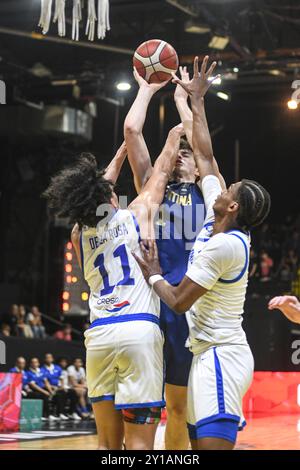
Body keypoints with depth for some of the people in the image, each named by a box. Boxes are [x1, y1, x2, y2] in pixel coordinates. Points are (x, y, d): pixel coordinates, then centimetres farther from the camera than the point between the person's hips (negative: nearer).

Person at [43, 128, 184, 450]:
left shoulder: (78, 234, 16)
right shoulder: (137, 213, 6)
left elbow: (91, 196, 35)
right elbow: (160, 172, 22)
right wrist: (173, 138, 42)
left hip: (98, 336, 4)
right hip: (138, 331, -4)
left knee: (107, 444, 11)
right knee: (139, 444, -6)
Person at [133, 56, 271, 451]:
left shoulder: (224, 245, -17)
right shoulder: (218, 224, 8)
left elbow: (179, 301, -16)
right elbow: (205, 158, 18)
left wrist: (154, 275, 3)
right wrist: (196, 99, 24)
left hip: (221, 356, -10)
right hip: (211, 354, 10)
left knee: (213, 444, -16)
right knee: (200, 441, 10)